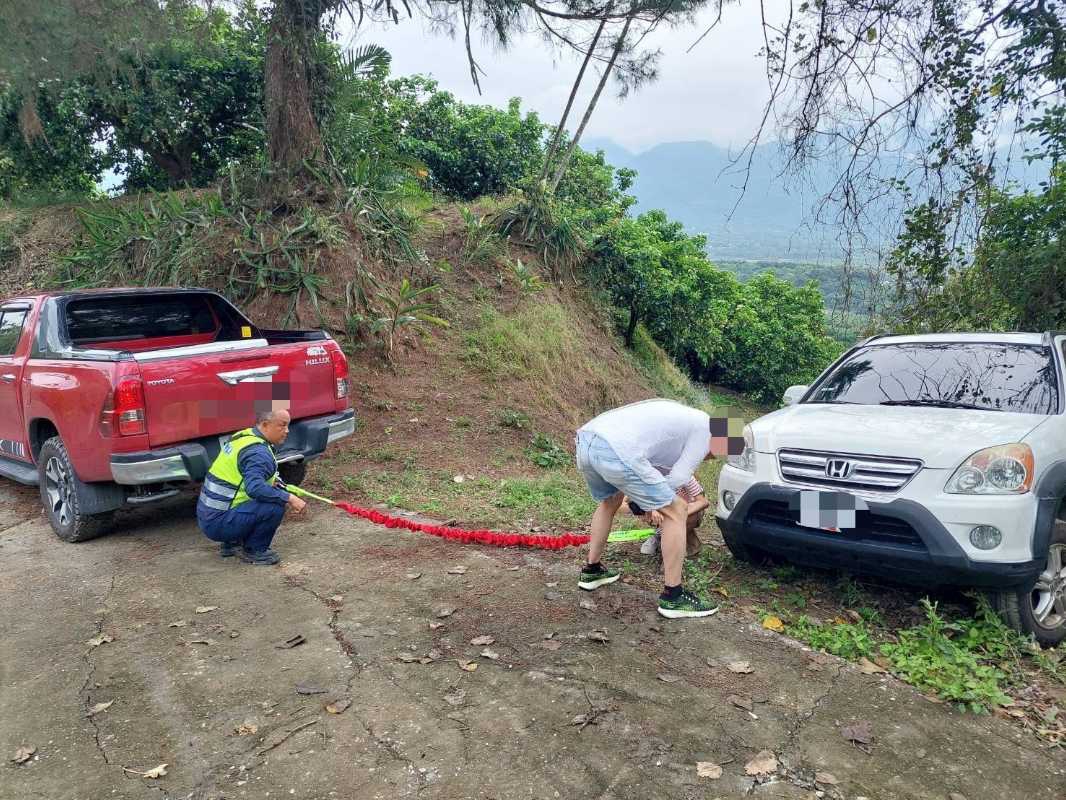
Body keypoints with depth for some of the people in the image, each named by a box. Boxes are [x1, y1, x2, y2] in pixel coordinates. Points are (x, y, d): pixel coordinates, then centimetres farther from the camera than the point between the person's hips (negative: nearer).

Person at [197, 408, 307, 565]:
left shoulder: (244, 435, 8)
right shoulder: (258, 452, -20)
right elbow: (255, 488, -35)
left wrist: (271, 483, 10)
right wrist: (288, 498, -28)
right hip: (219, 525, -9)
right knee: (276, 506, -21)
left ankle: (231, 543, 20)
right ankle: (254, 551, -1)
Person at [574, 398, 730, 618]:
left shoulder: (680, 417, 34)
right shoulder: (705, 427, 10)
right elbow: (679, 477, 6)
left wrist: (650, 503, 28)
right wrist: (655, 497, 21)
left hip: (586, 439, 9)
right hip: (616, 451, -9)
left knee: (609, 501, 36)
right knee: (677, 511, 6)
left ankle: (591, 571, 43)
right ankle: (673, 598, 14)